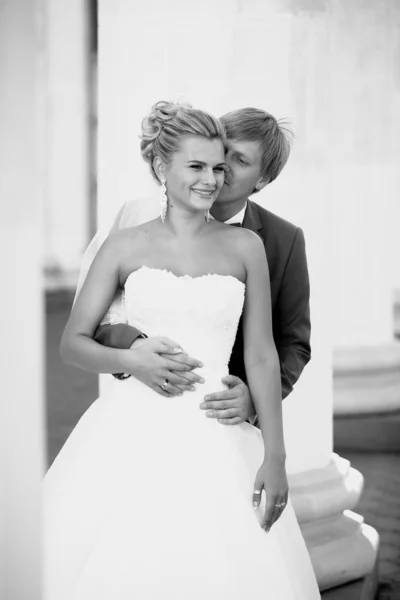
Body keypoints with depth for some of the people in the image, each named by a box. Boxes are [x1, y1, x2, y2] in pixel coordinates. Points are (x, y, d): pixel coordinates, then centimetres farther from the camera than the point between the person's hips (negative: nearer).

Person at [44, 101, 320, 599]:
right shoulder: (125, 246, 5)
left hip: (215, 442, 0)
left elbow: (261, 355, 4)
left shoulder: (245, 246, 5)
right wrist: (130, 360, -12)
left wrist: (274, 458, 0)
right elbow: (73, 343, 8)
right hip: (132, 435, 0)